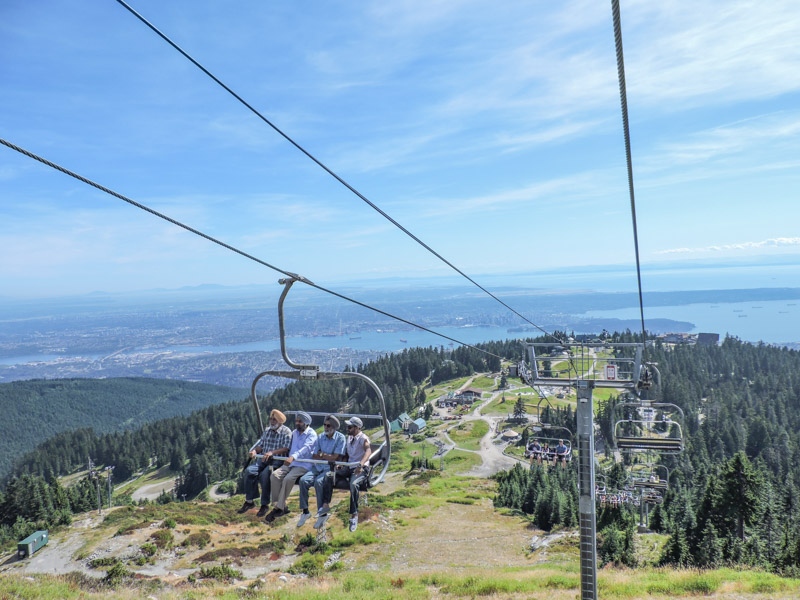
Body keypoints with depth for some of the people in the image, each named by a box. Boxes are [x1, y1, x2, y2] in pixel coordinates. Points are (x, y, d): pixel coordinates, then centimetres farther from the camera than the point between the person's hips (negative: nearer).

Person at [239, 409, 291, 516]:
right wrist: (254, 451, -7)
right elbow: (261, 445, 15)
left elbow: (286, 449, -14)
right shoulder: (267, 430, 16)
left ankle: (265, 504, -18)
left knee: (265, 474, -33)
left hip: (277, 460, -6)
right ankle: (249, 500, -8)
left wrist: (272, 452, -27)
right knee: (249, 471, -21)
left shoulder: (286, 432, -4)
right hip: (263, 459, 6)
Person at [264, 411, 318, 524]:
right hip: (290, 463, 7)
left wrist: (293, 457, -40)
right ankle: (279, 506, -15)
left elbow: (306, 448, -24)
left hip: (304, 465, -6)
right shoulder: (294, 433, 18)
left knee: (288, 478, -31)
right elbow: (287, 447, 25)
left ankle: (279, 508, -18)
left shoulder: (311, 434, -7)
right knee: (274, 475, -19)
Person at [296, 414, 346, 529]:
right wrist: (327, 457, -6)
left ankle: (323, 513, -18)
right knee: (303, 480, -21)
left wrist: (321, 454, -1)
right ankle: (305, 511, -10)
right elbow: (314, 456, 7)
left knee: (318, 482, -32)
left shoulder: (340, 438, -5)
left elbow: (335, 458, -12)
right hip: (317, 467, 5)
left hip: (330, 468, -5)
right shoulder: (320, 437, 11)